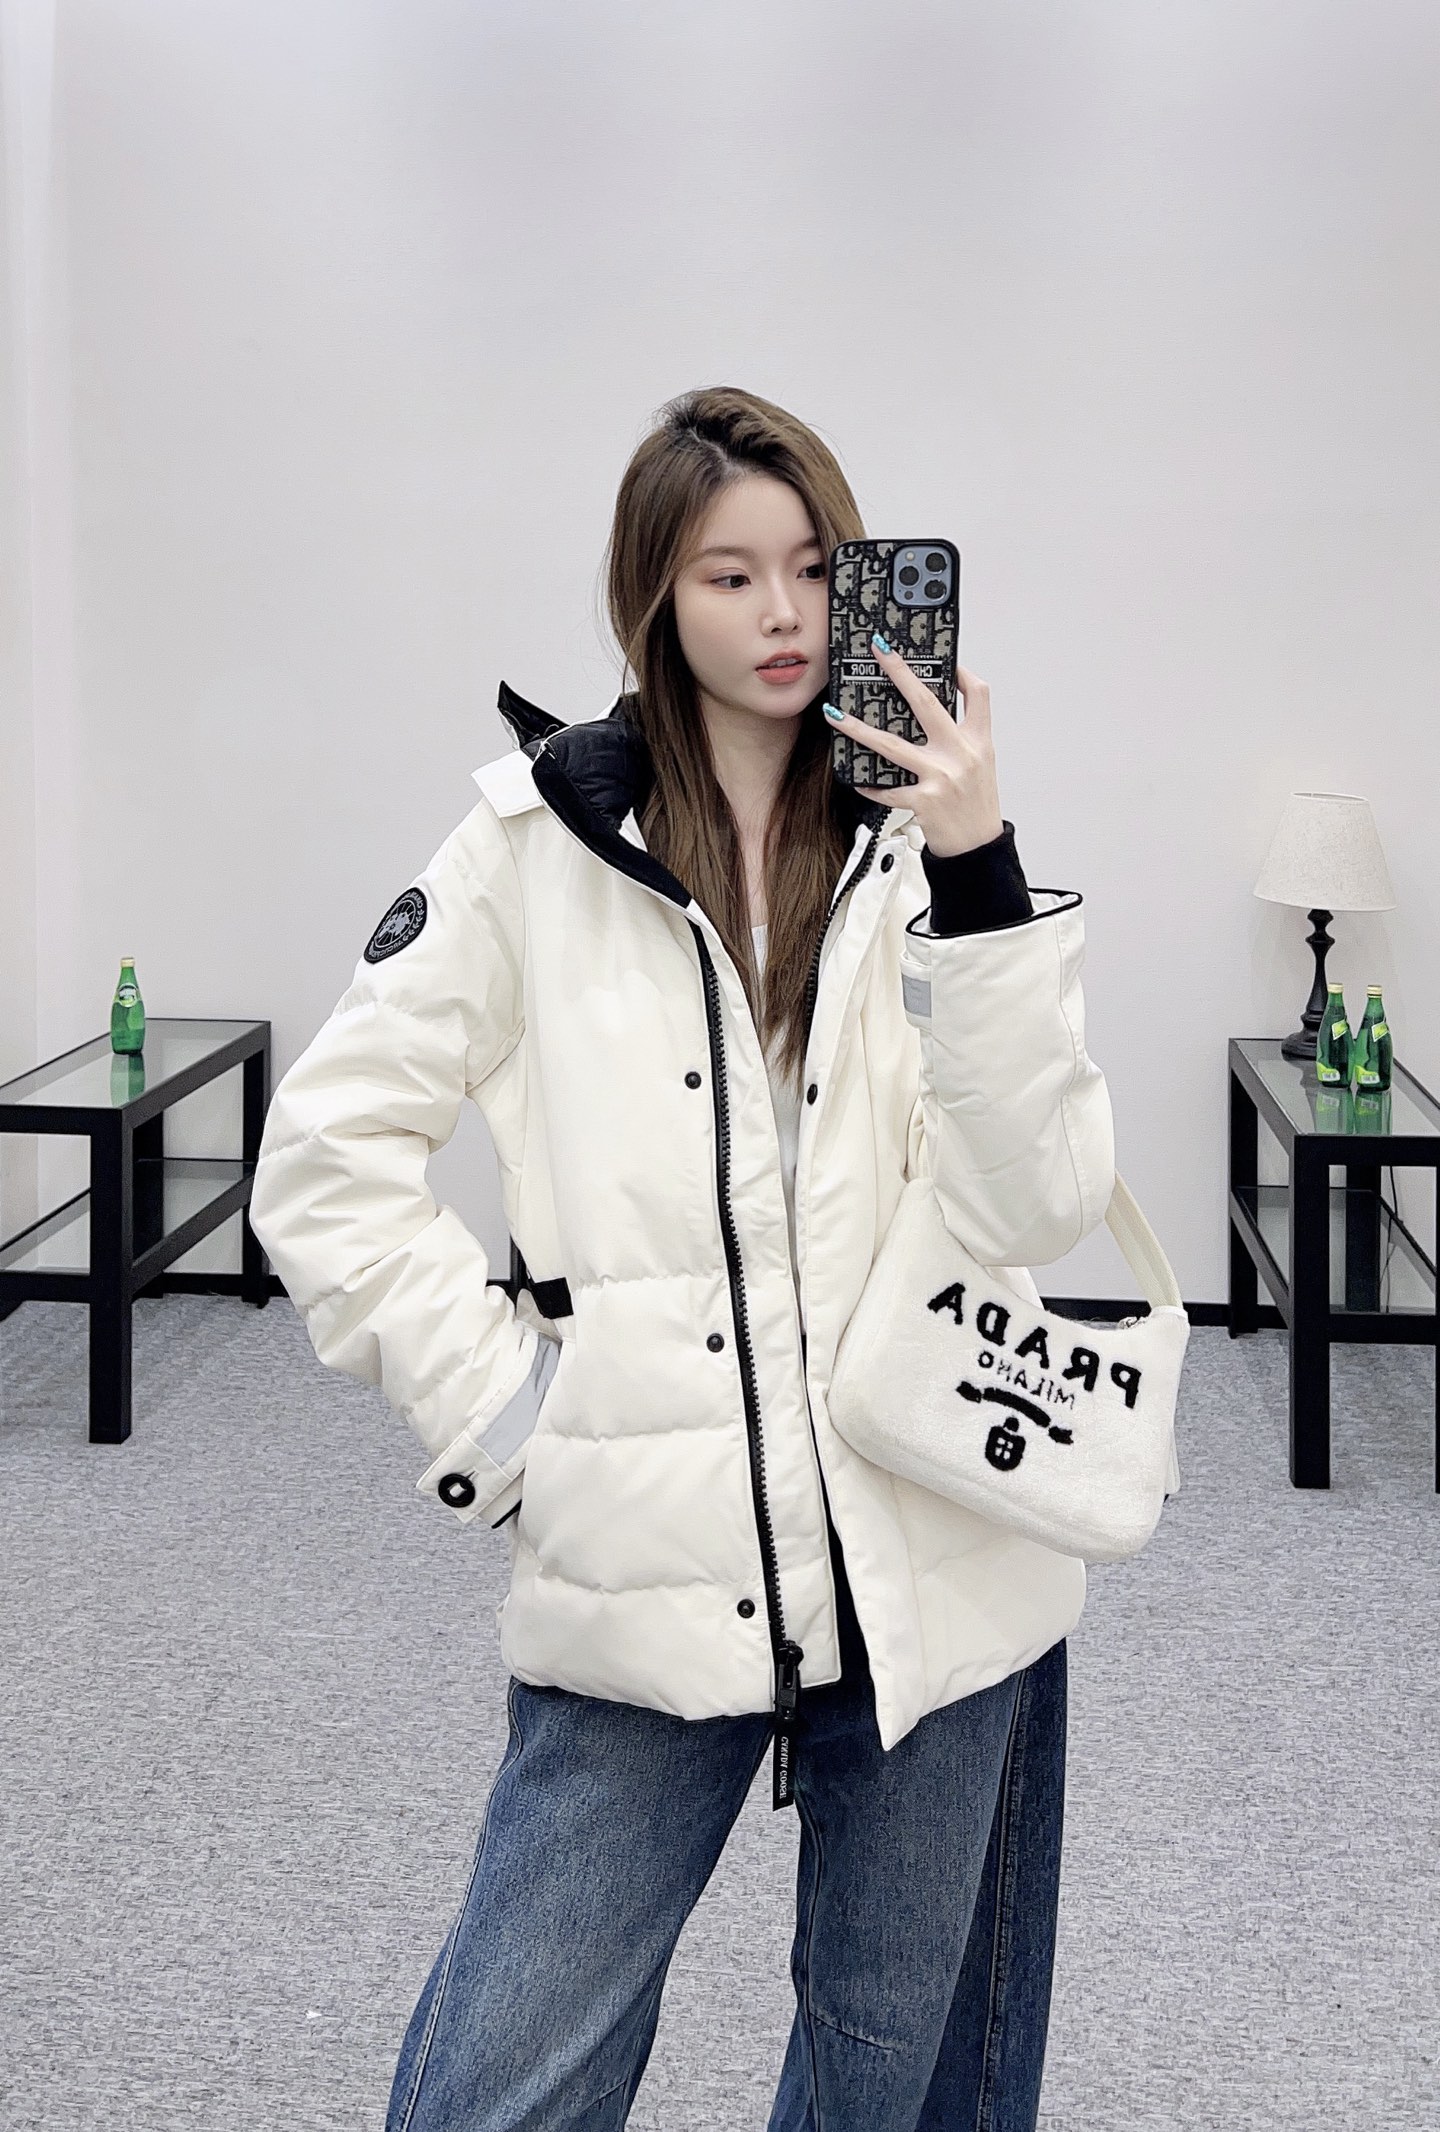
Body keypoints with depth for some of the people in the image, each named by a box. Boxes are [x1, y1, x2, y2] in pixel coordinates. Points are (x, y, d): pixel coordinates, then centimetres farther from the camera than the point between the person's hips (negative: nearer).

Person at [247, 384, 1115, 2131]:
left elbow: (1035, 1210, -8)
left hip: (934, 1575, 2)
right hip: (643, 1574, -2)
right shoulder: (542, 843, -2)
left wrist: (975, 879, -16)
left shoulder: (925, 839, 2)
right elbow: (326, 1162, 0)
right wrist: (496, 1410, -6)